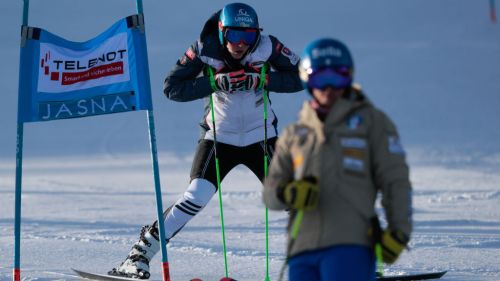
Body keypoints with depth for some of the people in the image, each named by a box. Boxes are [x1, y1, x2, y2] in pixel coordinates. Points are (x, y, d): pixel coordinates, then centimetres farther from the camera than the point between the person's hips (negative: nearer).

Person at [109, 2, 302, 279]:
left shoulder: (267, 46, -16)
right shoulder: (206, 49, -18)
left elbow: (300, 77, -14)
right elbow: (171, 87, -19)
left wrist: (262, 80, -28)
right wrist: (215, 82, -30)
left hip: (260, 137, 2)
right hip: (219, 136, -1)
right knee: (196, 197, -16)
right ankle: (139, 254, -9)